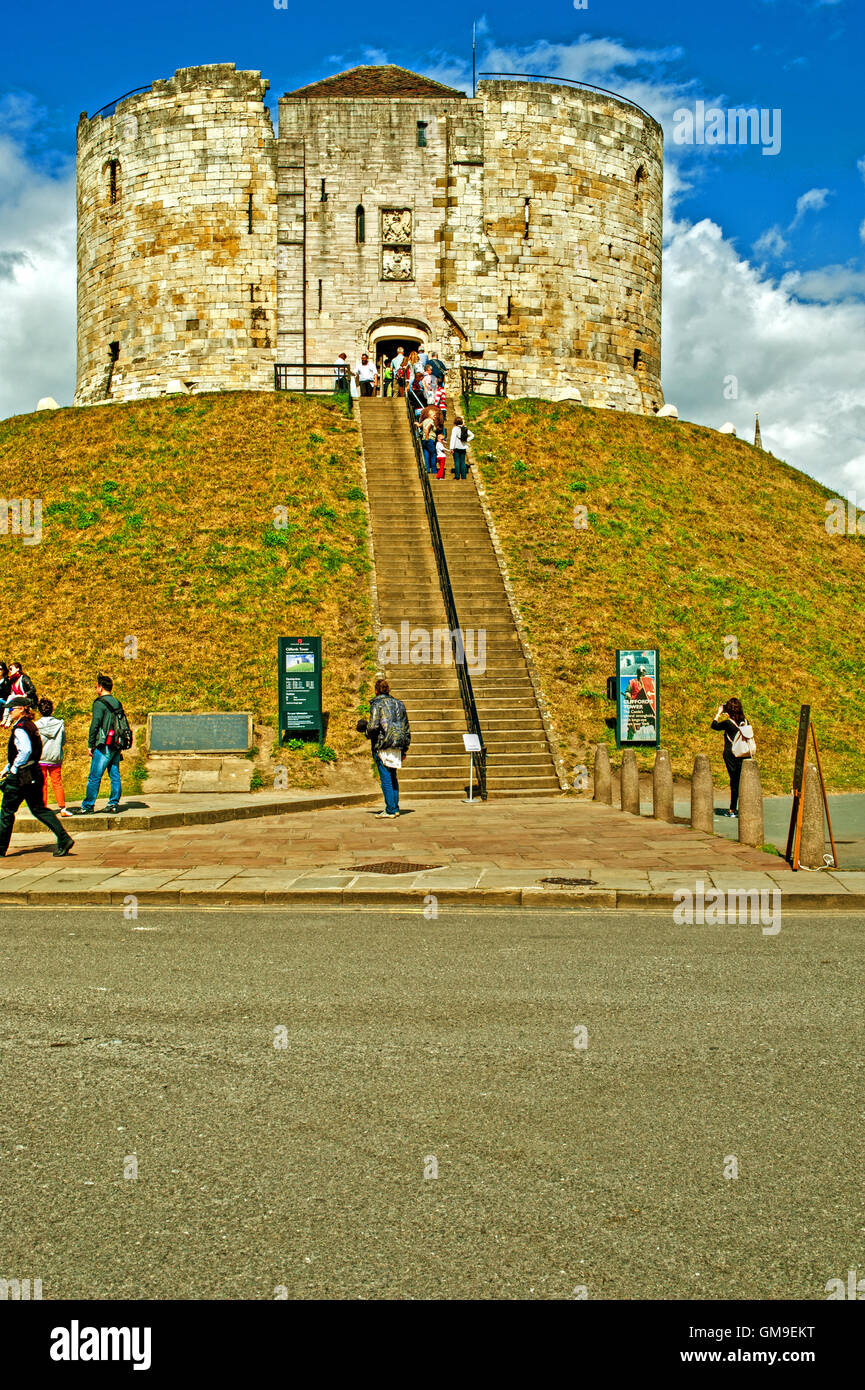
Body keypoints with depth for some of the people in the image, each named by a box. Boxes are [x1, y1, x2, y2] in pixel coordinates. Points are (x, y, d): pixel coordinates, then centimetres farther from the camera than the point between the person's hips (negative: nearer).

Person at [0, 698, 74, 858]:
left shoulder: (20, 728, -15)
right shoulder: (30, 725, 14)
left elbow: (25, 750, -28)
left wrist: (13, 768, -16)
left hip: (20, 777, -9)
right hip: (34, 775, 9)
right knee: (38, 809, 10)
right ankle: (64, 839, -1)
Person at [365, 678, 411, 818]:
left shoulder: (377, 704, -6)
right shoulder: (399, 704, 14)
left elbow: (373, 726, -18)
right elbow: (406, 728, 15)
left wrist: (367, 733, 6)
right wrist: (404, 750, 20)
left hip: (382, 745, -7)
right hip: (397, 746, 7)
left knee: (385, 778, -4)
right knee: (393, 777, 16)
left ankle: (390, 810, -5)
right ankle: (395, 808, 18)